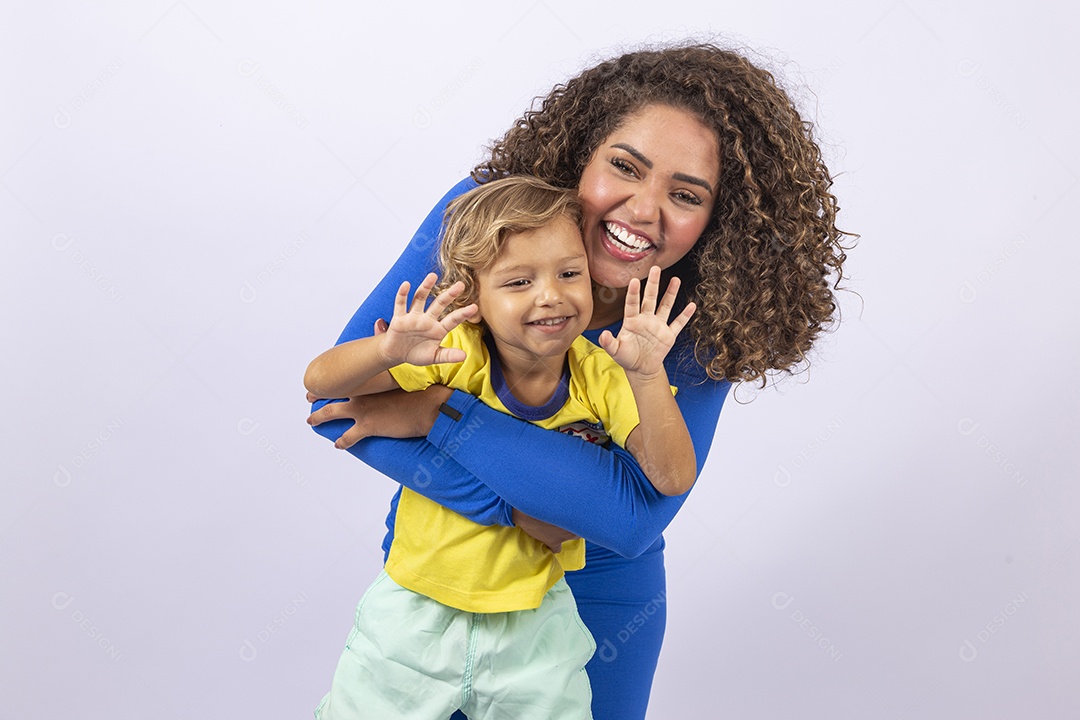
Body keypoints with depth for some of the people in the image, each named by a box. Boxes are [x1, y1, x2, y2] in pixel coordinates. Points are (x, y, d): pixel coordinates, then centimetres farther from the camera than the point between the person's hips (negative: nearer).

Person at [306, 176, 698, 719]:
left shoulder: (601, 377, -14)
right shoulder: (455, 354, -19)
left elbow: (672, 479, -23)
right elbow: (320, 381, -21)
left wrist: (646, 375, -37)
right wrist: (389, 350, -42)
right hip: (416, 614, -1)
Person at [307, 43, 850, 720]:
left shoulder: (699, 329, -24)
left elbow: (635, 515, -34)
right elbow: (337, 396, -26)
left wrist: (440, 412, -36)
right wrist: (513, 508, -31)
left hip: (600, 591, 0)